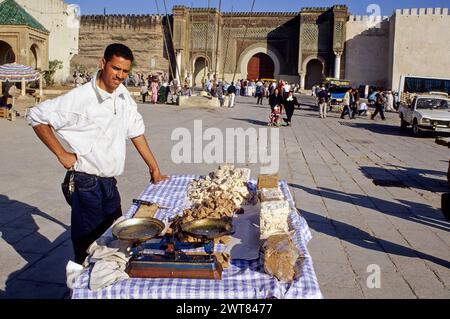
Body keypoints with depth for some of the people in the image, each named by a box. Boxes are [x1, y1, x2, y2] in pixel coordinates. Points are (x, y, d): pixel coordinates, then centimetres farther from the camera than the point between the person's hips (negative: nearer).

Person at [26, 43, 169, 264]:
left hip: (110, 182, 7)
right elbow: (36, 116, -9)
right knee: (87, 245, 2)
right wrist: (61, 154, -12)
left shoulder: (122, 94, 4)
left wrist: (154, 169, 12)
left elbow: (136, 131, 12)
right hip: (86, 183, -7)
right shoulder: (80, 98, -16)